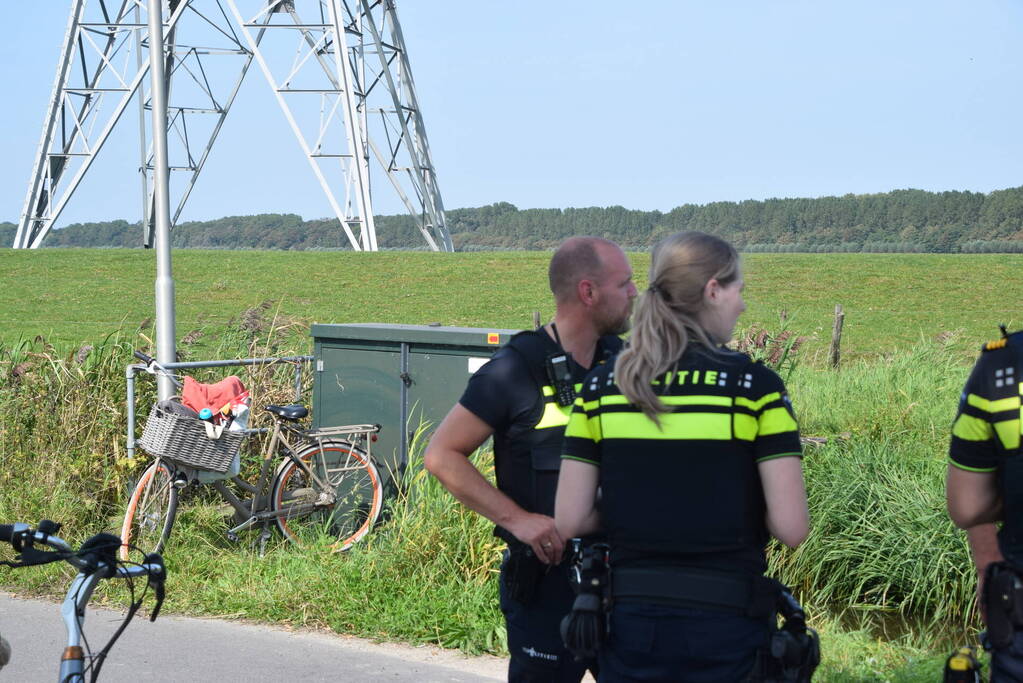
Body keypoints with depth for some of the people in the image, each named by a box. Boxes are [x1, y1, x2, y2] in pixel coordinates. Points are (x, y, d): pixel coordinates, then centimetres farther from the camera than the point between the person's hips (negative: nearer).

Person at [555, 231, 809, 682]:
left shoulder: (600, 387, -1)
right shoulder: (755, 385, -10)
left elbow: (569, 520, -3)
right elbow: (791, 527, -14)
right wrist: (739, 506, 6)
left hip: (631, 620, 3)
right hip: (726, 627, -3)